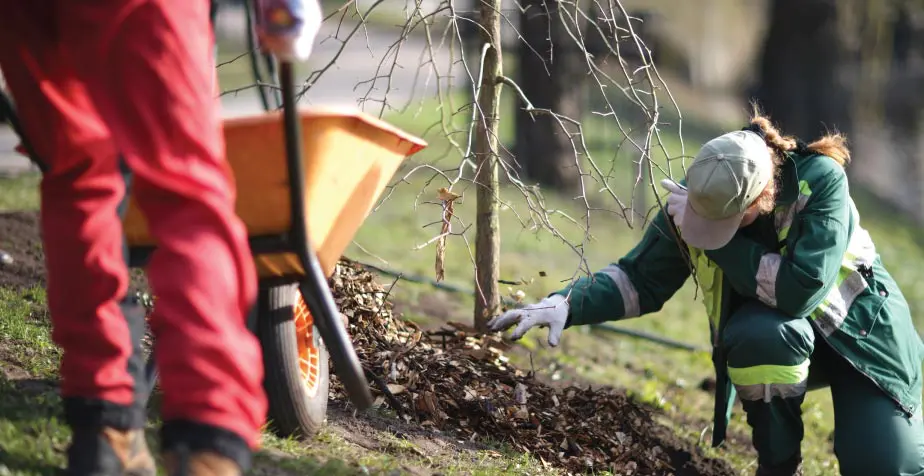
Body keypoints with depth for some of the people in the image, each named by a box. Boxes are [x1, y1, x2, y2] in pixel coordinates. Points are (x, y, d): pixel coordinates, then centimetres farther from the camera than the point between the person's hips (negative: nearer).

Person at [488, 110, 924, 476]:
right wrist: (566, 305, -23)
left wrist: (720, 242, -36)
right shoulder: (692, 202, -18)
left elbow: (800, 289, -39)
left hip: (860, 330, -2)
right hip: (777, 343, 3)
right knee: (759, 333, -37)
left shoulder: (820, 181, -31)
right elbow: (641, 279, -7)